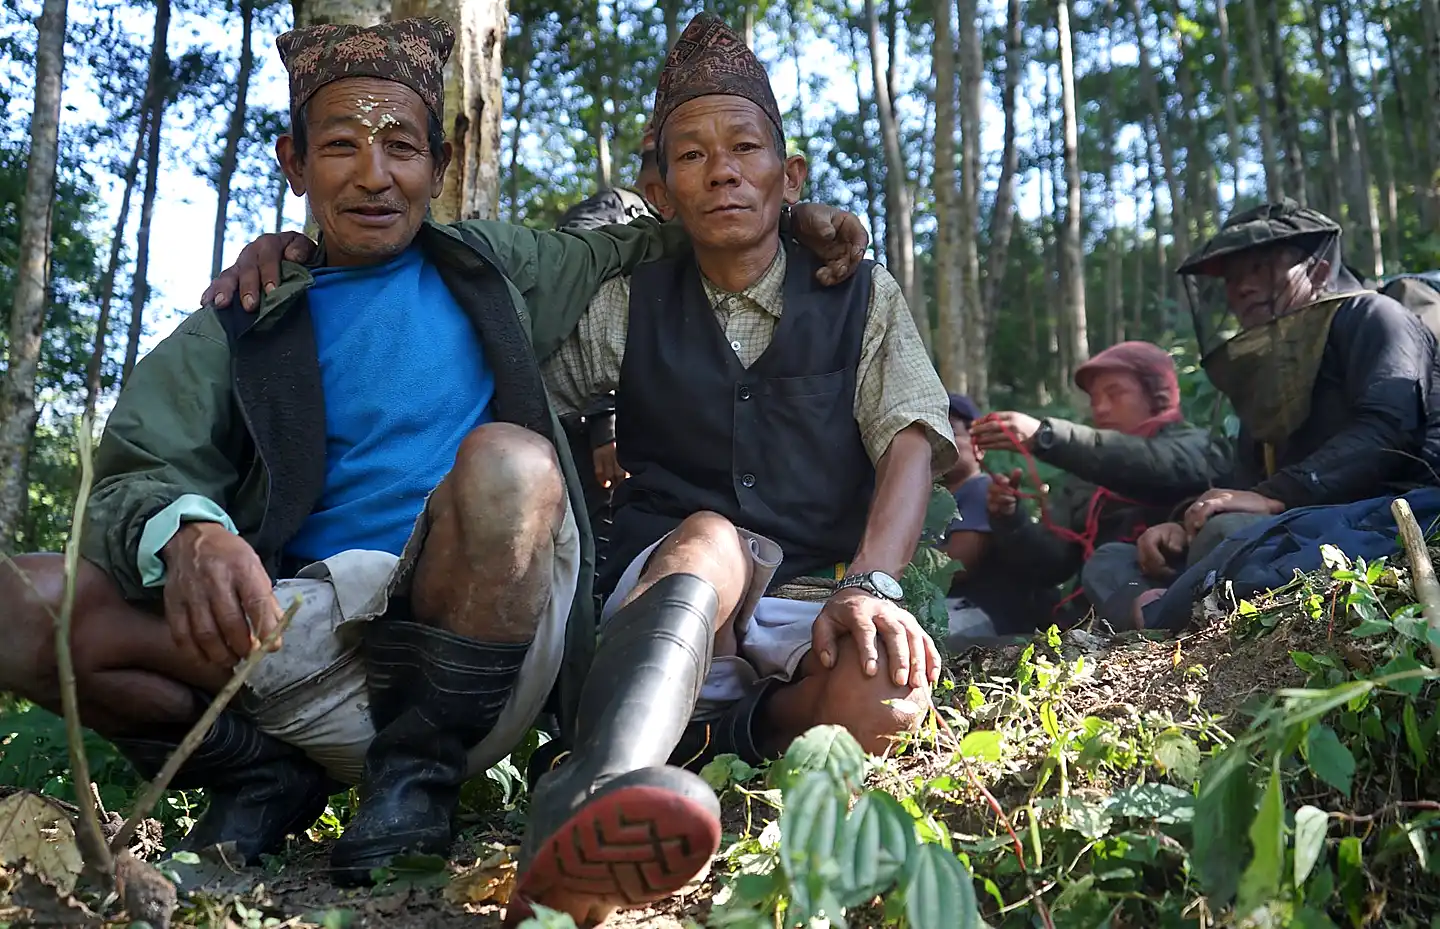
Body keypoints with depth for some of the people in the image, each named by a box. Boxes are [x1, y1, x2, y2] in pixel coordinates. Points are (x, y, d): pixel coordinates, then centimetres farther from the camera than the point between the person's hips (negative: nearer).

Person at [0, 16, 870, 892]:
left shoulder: (494, 268, 18)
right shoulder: (242, 328, 15)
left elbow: (643, 232, 32)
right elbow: (135, 474, 2)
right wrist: (182, 531, -21)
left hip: (466, 643, -1)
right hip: (299, 633, 1)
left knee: (507, 462, -32)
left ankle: (421, 770, -13)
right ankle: (263, 771, 1)